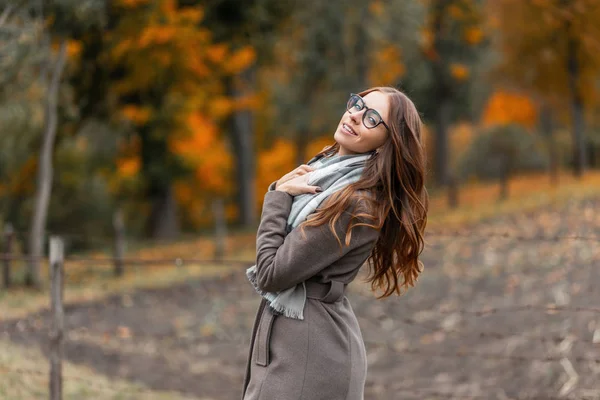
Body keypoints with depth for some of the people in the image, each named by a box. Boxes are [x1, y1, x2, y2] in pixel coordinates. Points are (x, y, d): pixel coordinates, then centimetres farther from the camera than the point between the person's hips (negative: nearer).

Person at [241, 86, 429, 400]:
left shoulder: (358, 204, -21)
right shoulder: (325, 167, 7)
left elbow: (271, 274, -20)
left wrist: (278, 195, -10)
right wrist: (281, 190, -4)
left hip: (309, 348, -9)